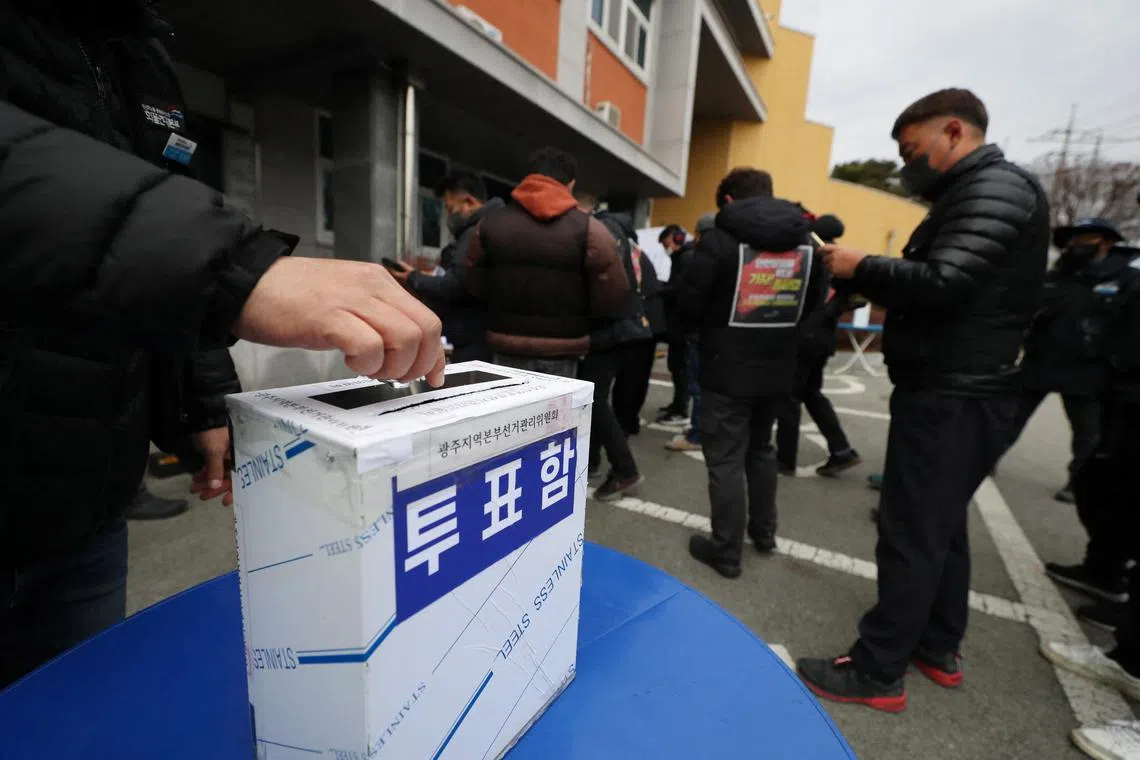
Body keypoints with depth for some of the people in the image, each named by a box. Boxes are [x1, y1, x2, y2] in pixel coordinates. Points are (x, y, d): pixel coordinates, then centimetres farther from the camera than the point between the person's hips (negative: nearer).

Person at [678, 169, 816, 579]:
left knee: (726, 460, 3)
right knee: (761, 448, 23)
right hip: (778, 366, 6)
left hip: (728, 368, -6)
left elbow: (688, 304, -11)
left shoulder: (719, 240, -13)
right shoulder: (802, 241, 6)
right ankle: (764, 533, 36)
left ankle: (726, 552, 14)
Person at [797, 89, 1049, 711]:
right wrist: (865, 281, 5)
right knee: (939, 525, 17)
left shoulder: (995, 188, -12)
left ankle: (878, 672, 9)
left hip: (952, 397, -11)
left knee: (910, 534, -4)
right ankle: (938, 648, 32)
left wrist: (861, 268, -12)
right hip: (954, 391, 11)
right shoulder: (974, 194, 20)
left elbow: (941, 285, -24)